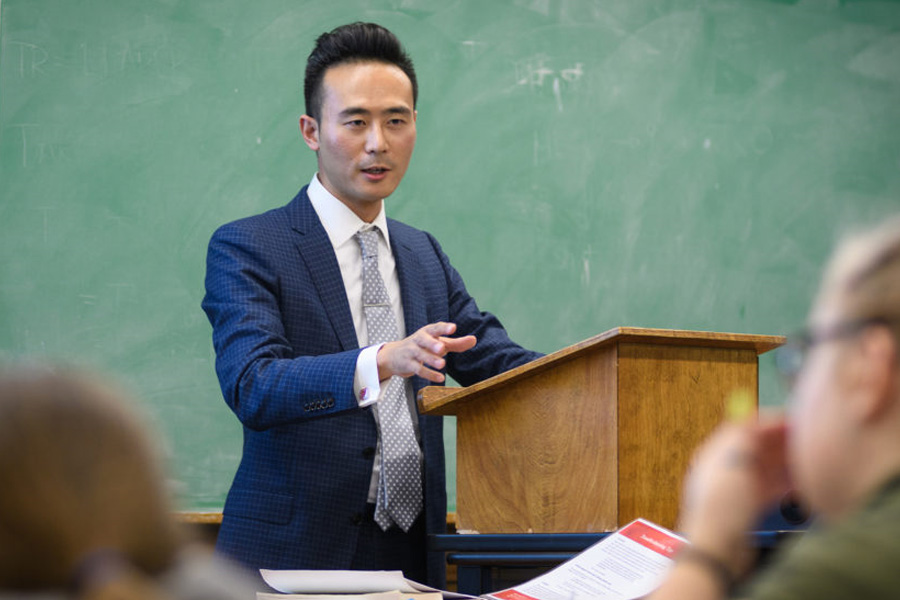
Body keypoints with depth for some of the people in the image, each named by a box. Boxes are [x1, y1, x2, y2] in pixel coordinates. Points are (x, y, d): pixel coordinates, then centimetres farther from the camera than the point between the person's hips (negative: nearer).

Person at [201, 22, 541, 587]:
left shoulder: (424, 255, 16)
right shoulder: (245, 248, -3)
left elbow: (502, 364, 12)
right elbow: (252, 386, -18)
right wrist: (382, 362, -33)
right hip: (296, 552, -5)